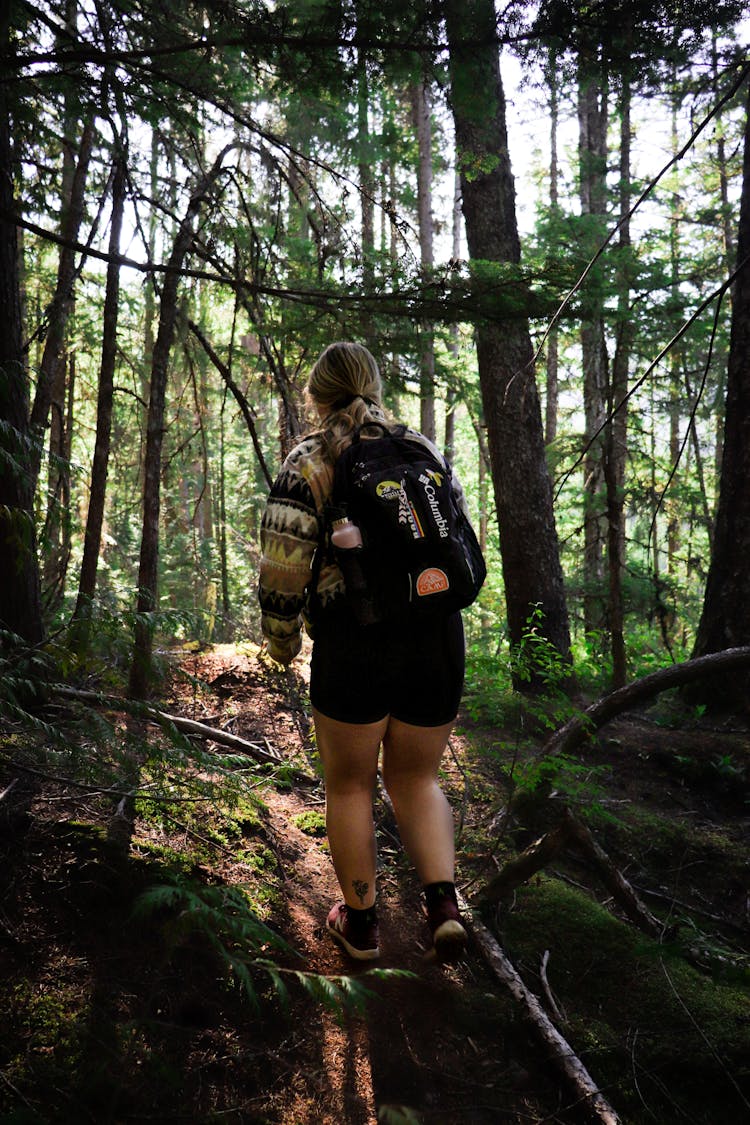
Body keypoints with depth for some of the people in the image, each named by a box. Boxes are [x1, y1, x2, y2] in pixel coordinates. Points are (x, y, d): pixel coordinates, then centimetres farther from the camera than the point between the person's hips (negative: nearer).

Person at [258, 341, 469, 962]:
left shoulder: (308, 461, -1)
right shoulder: (424, 451, 12)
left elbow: (283, 562, -8)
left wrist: (281, 634, 7)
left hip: (353, 643, -4)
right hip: (438, 637, 4)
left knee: (350, 784, 15)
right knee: (416, 777, 20)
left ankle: (361, 922, 25)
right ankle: (444, 902, 5)